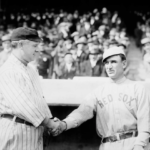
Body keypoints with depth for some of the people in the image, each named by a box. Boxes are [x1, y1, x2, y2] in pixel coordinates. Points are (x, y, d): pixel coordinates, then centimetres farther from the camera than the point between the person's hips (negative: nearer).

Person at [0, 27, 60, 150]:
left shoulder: (31, 70, 15)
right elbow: (22, 104, -21)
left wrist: (50, 121, 3)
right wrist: (49, 123, -14)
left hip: (34, 130, 9)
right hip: (16, 131, -9)